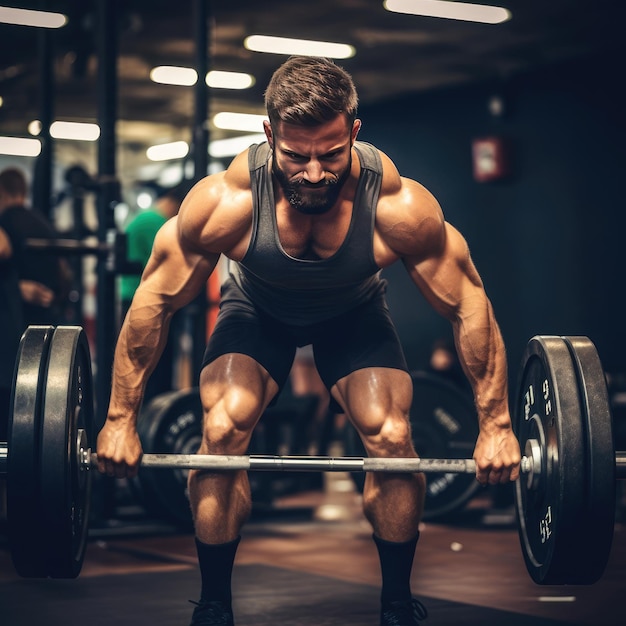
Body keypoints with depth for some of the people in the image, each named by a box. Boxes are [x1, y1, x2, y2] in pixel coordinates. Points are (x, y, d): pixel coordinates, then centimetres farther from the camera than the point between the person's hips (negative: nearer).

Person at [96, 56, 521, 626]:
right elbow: (154, 301, -23)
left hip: (355, 312, 0)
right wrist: (120, 419, -18)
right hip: (257, 310, 0)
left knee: (391, 436, -18)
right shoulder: (227, 200, -37)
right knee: (222, 429, -20)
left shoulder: (398, 206, -36)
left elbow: (468, 304, -22)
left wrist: (495, 425, -19)